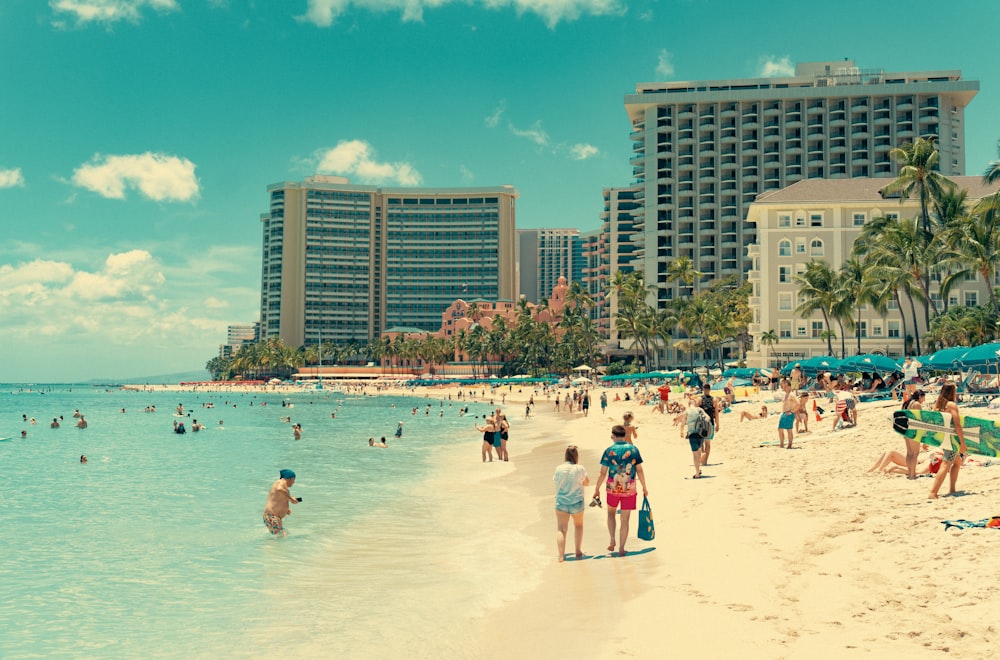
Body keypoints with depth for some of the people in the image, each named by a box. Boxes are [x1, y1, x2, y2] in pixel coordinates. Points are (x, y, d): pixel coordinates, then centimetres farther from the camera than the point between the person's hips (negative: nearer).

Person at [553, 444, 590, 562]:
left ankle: (561, 555, -9)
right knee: (578, 525, 23)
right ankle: (578, 551, 26)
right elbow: (587, 482, 2)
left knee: (561, 529, 2)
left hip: (561, 502, 0)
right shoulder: (580, 469, -11)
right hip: (577, 503, 0)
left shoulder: (559, 469, -7)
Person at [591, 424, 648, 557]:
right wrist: (644, 488, 9)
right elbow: (639, 471, -1)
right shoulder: (634, 449, -3)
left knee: (611, 513, 25)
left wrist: (597, 489, 5)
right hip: (629, 489, 0)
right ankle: (621, 549, 12)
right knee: (625, 520, 8)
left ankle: (612, 541, 18)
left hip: (612, 488, 0)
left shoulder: (609, 451, -7)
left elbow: (603, 473, -5)